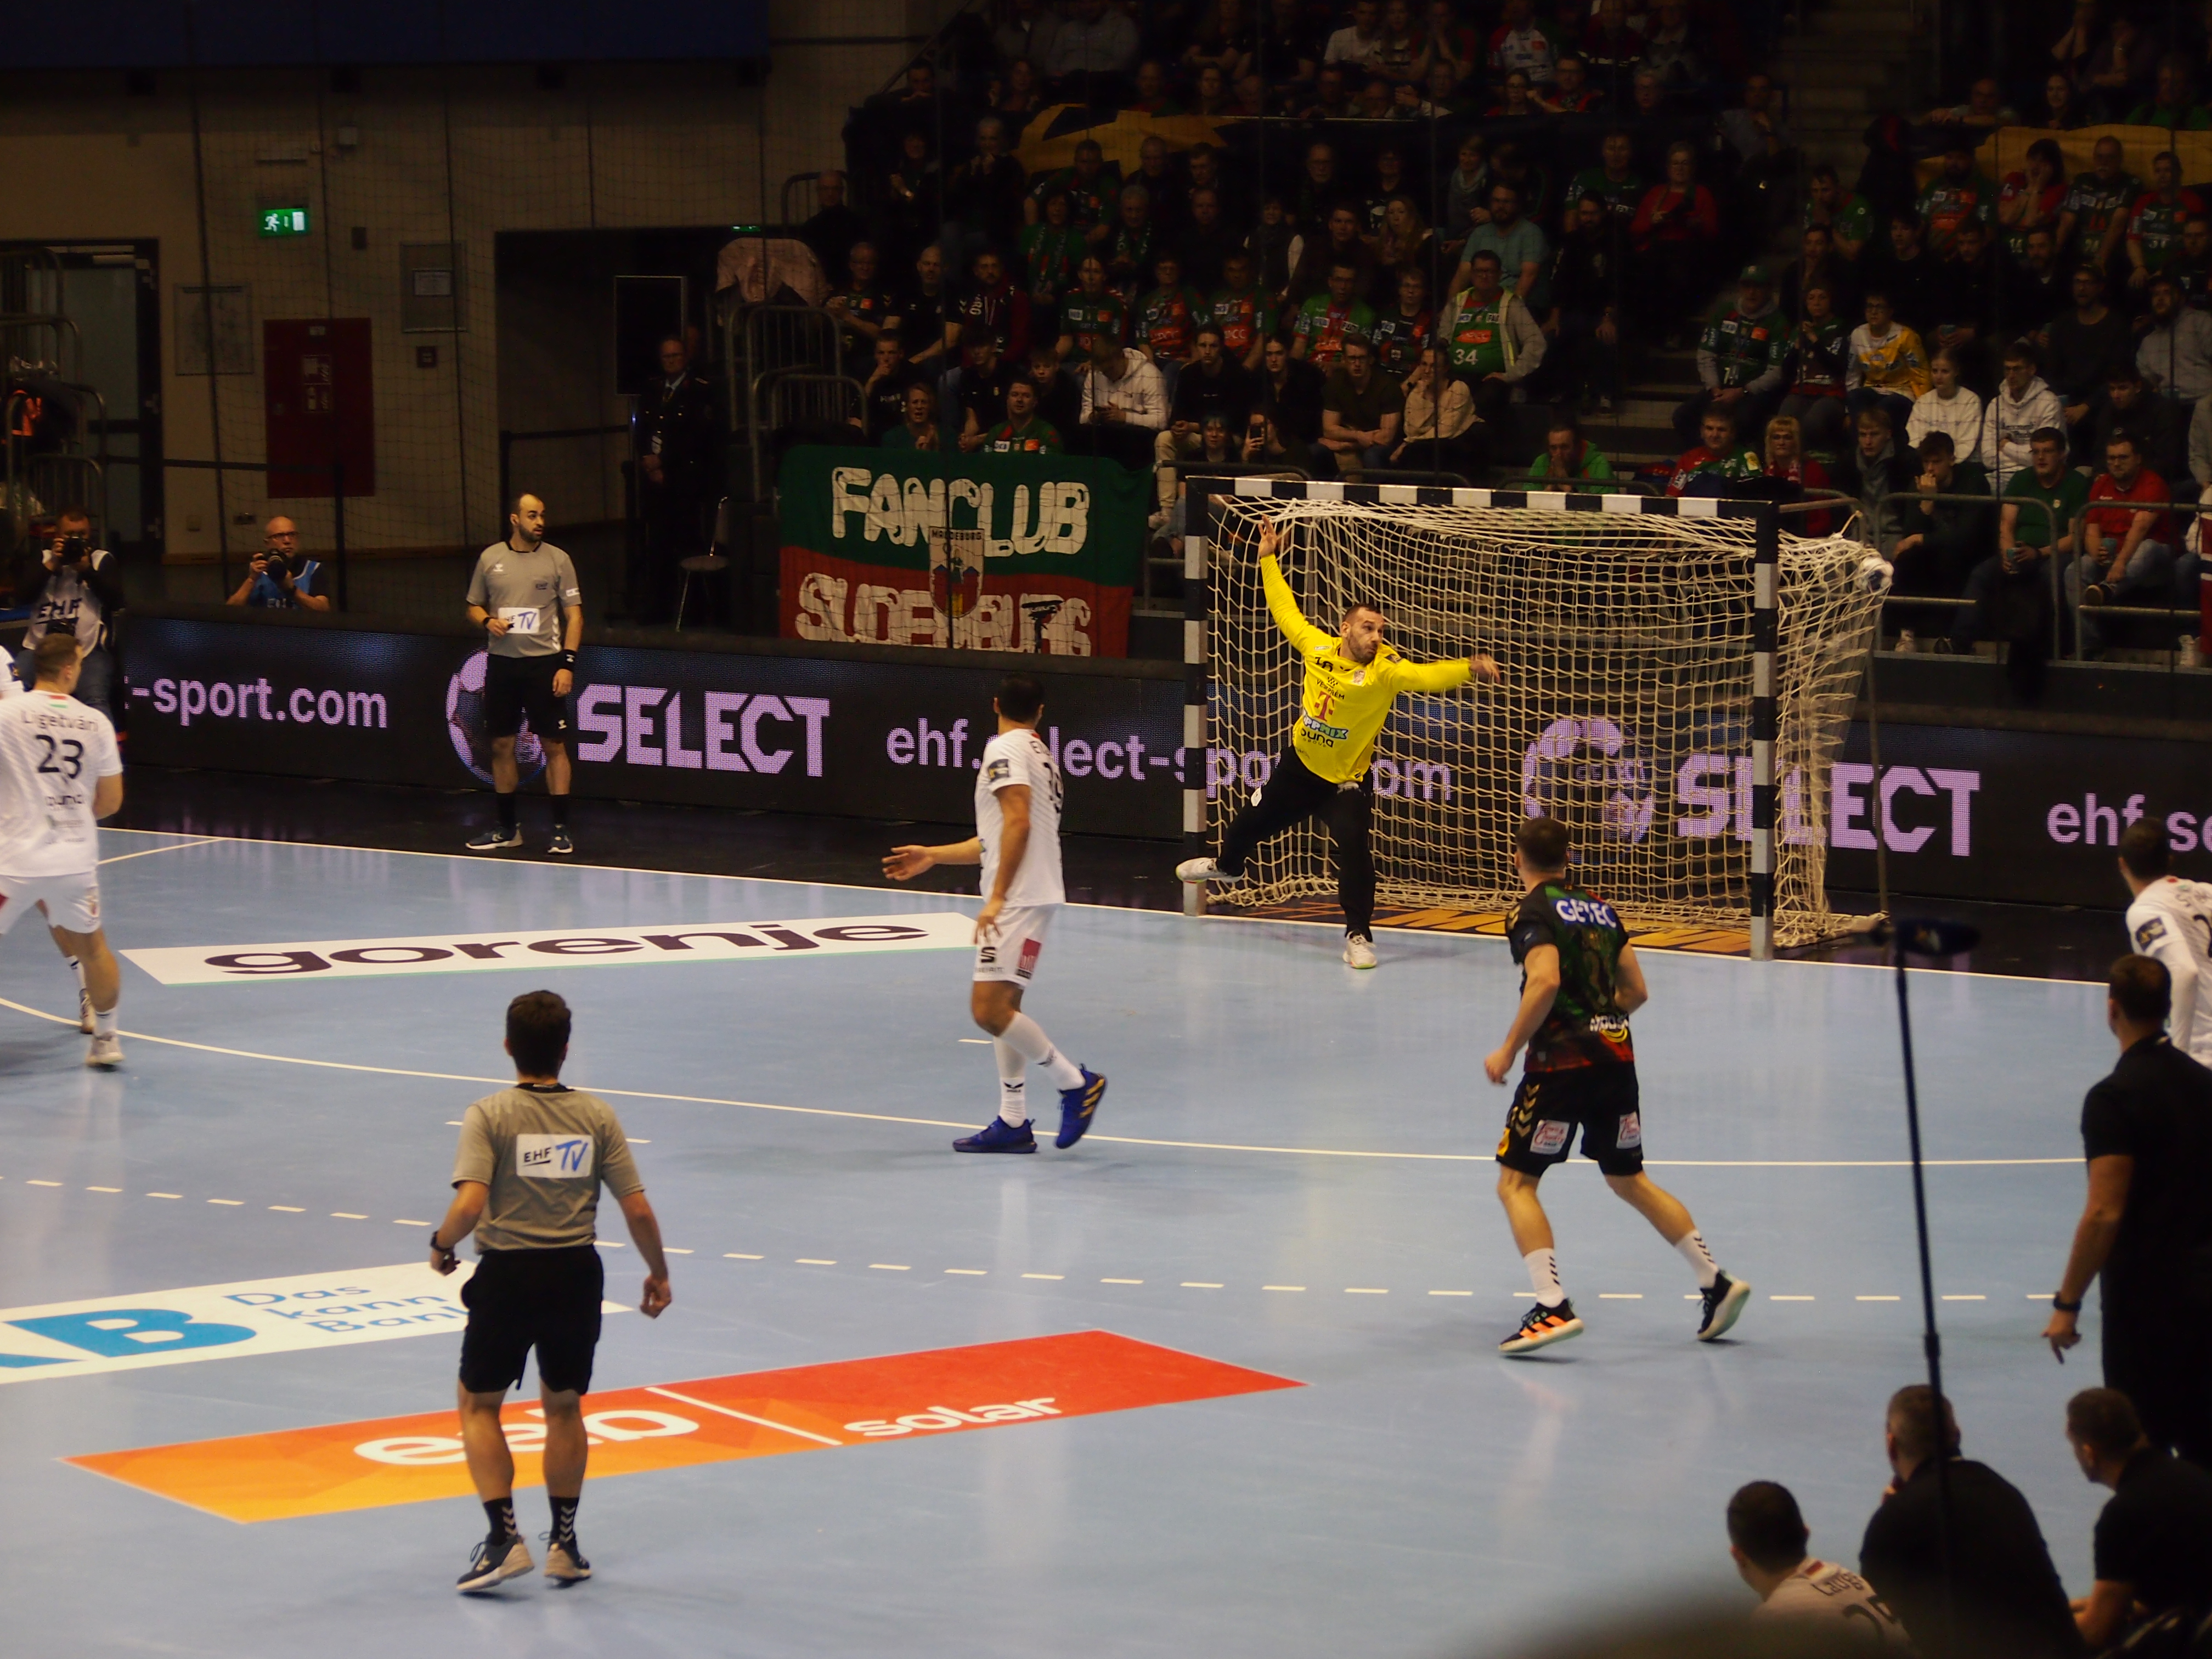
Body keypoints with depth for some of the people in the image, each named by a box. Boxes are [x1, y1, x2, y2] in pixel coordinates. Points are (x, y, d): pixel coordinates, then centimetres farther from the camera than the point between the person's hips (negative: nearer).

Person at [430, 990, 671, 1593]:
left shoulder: (489, 1116, -10)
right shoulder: (597, 1116, 0)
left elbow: (470, 1205, -21)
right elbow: (639, 1211, -1)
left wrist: (441, 1244, -1)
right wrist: (659, 1274, 13)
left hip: (508, 1274, -3)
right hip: (577, 1273, 3)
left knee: (479, 1406, 13)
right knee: (564, 1408, 19)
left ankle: (504, 1538, 2)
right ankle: (564, 1543, 23)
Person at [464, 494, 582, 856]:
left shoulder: (558, 559, 0)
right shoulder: (490, 558, 6)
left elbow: (574, 614, -1)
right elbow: (474, 606, 17)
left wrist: (568, 664, -10)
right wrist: (487, 621, -7)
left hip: (545, 662, -3)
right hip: (501, 662, 3)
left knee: (554, 746, -3)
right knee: (501, 746, 6)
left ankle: (561, 830, 2)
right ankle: (507, 829, 17)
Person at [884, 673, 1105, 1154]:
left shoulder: (1005, 748, -8)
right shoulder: (1039, 753, 21)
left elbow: (1018, 823, -21)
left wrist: (997, 896, -23)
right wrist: (933, 856, 31)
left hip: (1019, 898, -10)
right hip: (1026, 897, 10)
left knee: (989, 1009, -13)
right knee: (1004, 1008, 11)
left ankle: (1076, 1082, -6)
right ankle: (1013, 1122, 12)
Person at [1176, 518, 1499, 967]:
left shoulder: (1385, 669, -24)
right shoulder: (1317, 647, -14)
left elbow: (1426, 676, -39)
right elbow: (1286, 611, 2)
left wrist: (1467, 669, -56)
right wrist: (1269, 560, 5)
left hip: (1349, 778, -4)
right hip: (1301, 762, 4)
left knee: (1351, 851, -18)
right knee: (1256, 819, 25)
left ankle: (1359, 936, -4)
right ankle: (1228, 864, 58)